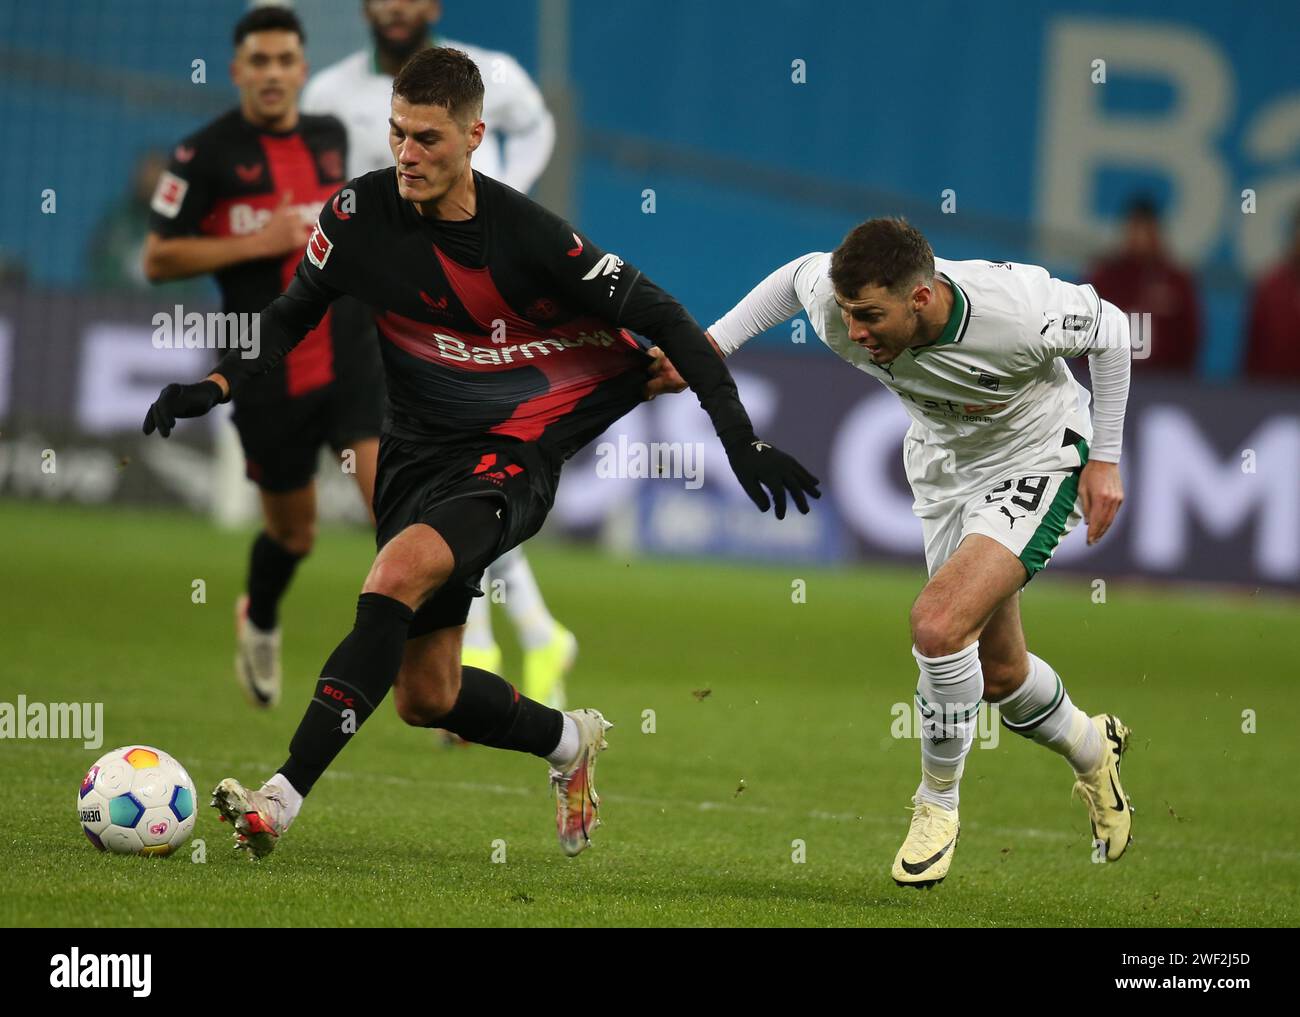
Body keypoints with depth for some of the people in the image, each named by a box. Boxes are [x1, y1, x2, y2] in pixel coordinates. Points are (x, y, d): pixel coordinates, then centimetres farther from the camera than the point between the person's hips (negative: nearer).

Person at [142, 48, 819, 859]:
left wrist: (742, 439, -12)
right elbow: (294, 314, 9)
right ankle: (570, 743, 39)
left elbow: (658, 316, -9)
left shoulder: (527, 235, -17)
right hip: (417, 452, 6)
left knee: (396, 574, -33)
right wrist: (217, 386, -9)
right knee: (424, 696, 7)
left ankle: (283, 799, -39)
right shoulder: (361, 212, -6)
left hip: (509, 456, -6)